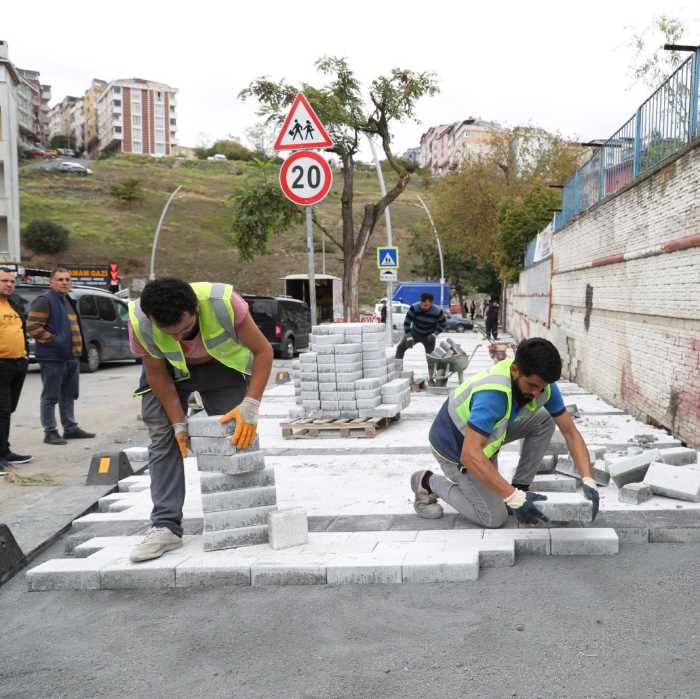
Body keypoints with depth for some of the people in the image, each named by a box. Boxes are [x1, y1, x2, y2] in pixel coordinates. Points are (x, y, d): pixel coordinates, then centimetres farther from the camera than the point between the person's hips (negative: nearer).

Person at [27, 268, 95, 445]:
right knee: (50, 397, -2)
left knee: (69, 395, 16)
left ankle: (70, 428, 25)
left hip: (72, 357, 9)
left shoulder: (68, 301, 18)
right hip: (52, 358, -9)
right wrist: (54, 341, -21)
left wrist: (78, 348, 20)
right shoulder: (44, 301, -10)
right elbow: (33, 327, -18)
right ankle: (50, 432, 3)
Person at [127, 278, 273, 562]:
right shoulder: (139, 322, -34)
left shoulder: (223, 302, -40)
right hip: (168, 369, 1)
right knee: (163, 438, -9)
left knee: (235, 433, -8)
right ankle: (166, 526, -8)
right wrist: (179, 423, -22)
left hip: (220, 364, 0)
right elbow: (157, 374, -19)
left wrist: (250, 405, -35)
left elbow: (262, 350, -28)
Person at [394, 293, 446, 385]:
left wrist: (434, 335, -22)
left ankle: (430, 378, 4)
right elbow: (406, 322, -21)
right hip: (415, 332, 1)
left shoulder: (438, 311, -27)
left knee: (430, 356, -7)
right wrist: (409, 338, -29)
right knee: (400, 347, -11)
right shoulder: (414, 308, -28)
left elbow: (443, 324, -10)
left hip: (429, 336, -1)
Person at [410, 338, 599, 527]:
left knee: (544, 420, -8)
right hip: (455, 447, -7)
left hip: (488, 432, 7)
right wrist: (515, 498, -46)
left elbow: (570, 431, -10)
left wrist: (588, 481, -22)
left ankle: (519, 487, 3)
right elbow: (470, 455, -45)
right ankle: (428, 482, 9)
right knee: (494, 518, -6)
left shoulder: (542, 384, -18)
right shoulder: (493, 392, -41)